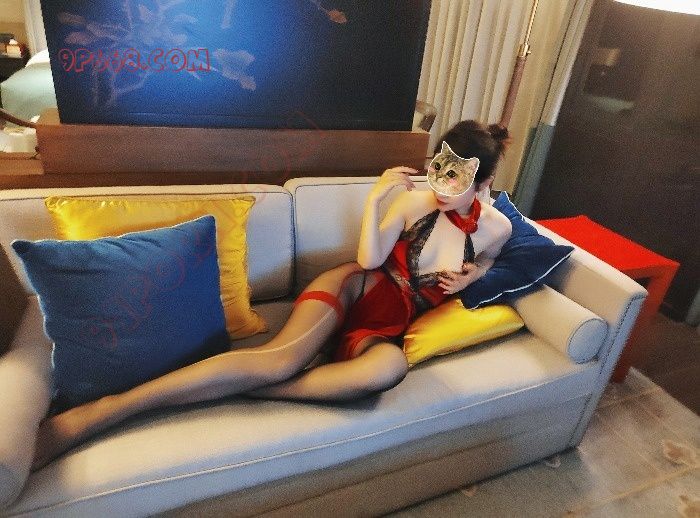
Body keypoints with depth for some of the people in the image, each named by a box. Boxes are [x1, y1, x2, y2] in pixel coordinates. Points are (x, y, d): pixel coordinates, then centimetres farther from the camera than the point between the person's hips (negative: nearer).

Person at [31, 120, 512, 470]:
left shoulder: (497, 228, 3)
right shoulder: (416, 200, -2)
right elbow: (369, 260, -6)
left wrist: (467, 277, 1)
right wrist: (375, 197, -17)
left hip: (387, 324, 2)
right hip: (357, 287, -1)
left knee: (390, 366, -39)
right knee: (283, 356, -31)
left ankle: (241, 388, -28)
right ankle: (102, 410, -28)